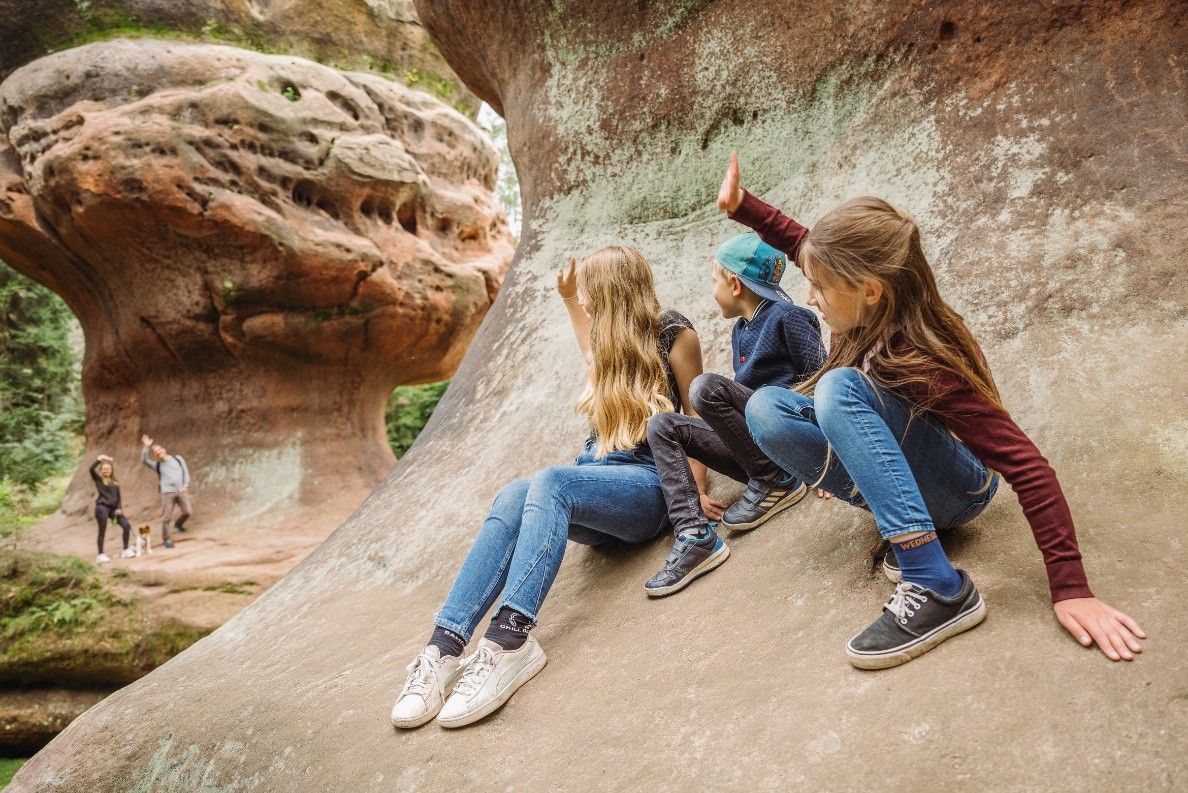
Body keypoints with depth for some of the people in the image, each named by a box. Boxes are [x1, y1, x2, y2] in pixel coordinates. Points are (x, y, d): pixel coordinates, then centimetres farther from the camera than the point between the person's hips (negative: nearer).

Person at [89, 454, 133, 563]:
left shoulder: (115, 482, 18)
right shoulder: (98, 479, 4)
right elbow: (91, 469, -16)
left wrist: (119, 508, 3)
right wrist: (99, 459, -15)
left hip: (113, 508, 5)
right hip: (102, 507, -5)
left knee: (127, 525, -5)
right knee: (102, 531, -4)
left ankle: (126, 550, 7)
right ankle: (101, 555, 5)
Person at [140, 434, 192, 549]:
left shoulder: (178, 458, 15)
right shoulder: (157, 465, 13)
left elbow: (186, 472, 11)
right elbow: (144, 460, -3)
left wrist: (185, 485, -2)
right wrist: (146, 447, -11)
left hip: (181, 491, 1)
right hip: (167, 492, -1)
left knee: (188, 511, -10)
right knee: (166, 518, -6)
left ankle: (179, 523, 23)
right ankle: (166, 539, 7)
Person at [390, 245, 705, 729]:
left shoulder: (674, 334, 3)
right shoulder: (616, 337, 22)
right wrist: (568, 300, 39)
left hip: (648, 484, -5)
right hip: (596, 477, 6)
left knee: (549, 483, -36)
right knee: (512, 498, -27)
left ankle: (510, 640, -49)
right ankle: (445, 647, -38)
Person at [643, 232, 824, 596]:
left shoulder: (788, 317, -7)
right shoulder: (740, 331, 17)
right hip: (756, 448, 8)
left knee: (706, 386, -26)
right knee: (661, 426, -4)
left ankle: (777, 483, -12)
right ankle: (695, 536, -19)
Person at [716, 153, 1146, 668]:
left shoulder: (919, 360, -31)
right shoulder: (870, 317, -12)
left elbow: (1026, 464, -33)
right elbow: (807, 246, 9)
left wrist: (1070, 588, -36)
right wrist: (741, 206, 2)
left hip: (955, 489, -7)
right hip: (895, 477, 7)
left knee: (840, 388, -35)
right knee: (765, 407, -15)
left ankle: (940, 590, -37)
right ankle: (903, 524, -8)